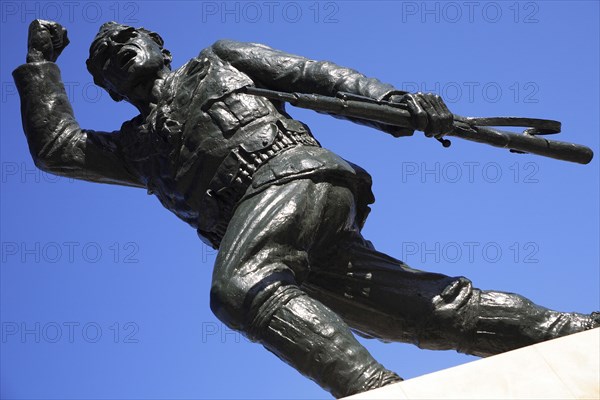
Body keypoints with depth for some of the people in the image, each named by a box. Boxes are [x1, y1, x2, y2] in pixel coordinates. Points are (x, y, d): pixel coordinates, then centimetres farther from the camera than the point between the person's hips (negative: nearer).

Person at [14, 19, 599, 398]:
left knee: (238, 287, -33)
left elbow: (314, 76, 15)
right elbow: (56, 147, 26)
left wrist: (394, 101, -1)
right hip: (293, 261, 4)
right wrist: (41, 60, 31)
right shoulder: (136, 147, 36)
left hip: (295, 173, -4)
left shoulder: (215, 59, 25)